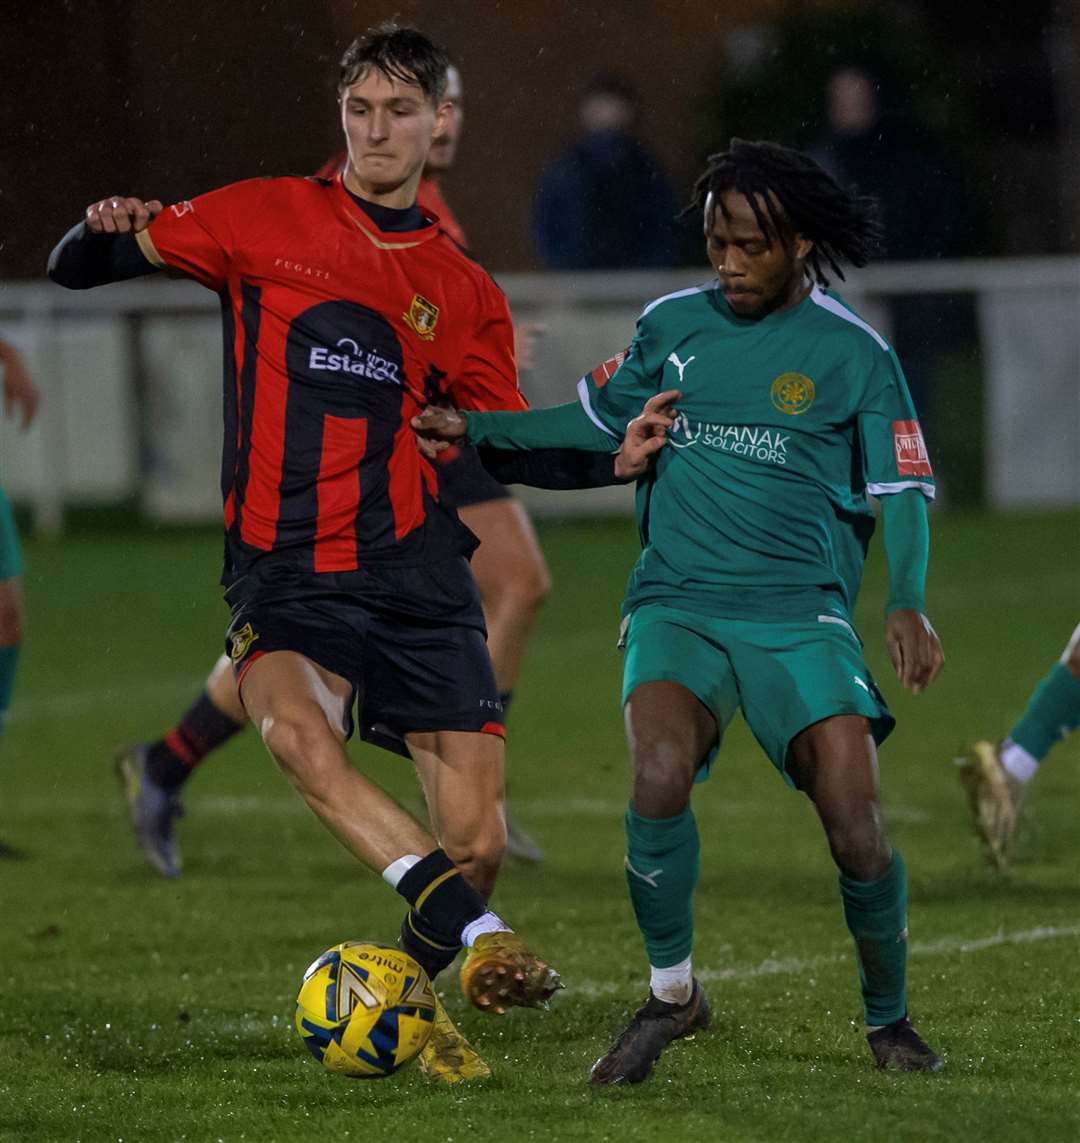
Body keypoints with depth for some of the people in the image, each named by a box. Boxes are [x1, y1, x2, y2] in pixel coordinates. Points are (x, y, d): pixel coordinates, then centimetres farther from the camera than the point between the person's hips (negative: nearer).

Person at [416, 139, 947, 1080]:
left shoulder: (853, 354, 0)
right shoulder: (672, 325, 9)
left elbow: (903, 490, 0)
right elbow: (600, 419, 25)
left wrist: (907, 604, -16)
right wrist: (476, 430, 19)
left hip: (801, 614, -1)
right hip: (677, 604, 2)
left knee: (855, 823, -15)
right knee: (659, 774, -27)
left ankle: (889, 1019, 12)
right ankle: (671, 994, -4)